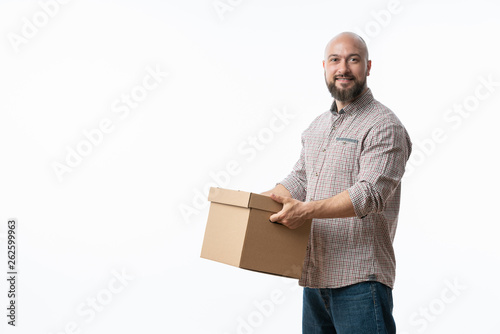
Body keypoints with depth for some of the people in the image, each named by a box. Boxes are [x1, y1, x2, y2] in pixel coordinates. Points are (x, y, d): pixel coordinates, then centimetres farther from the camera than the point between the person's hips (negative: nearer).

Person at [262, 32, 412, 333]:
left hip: (359, 277, -7)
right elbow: (299, 179, 21)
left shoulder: (385, 126, -9)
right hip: (315, 274, 8)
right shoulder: (318, 126, 17)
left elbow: (370, 193, -20)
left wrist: (306, 210, -28)